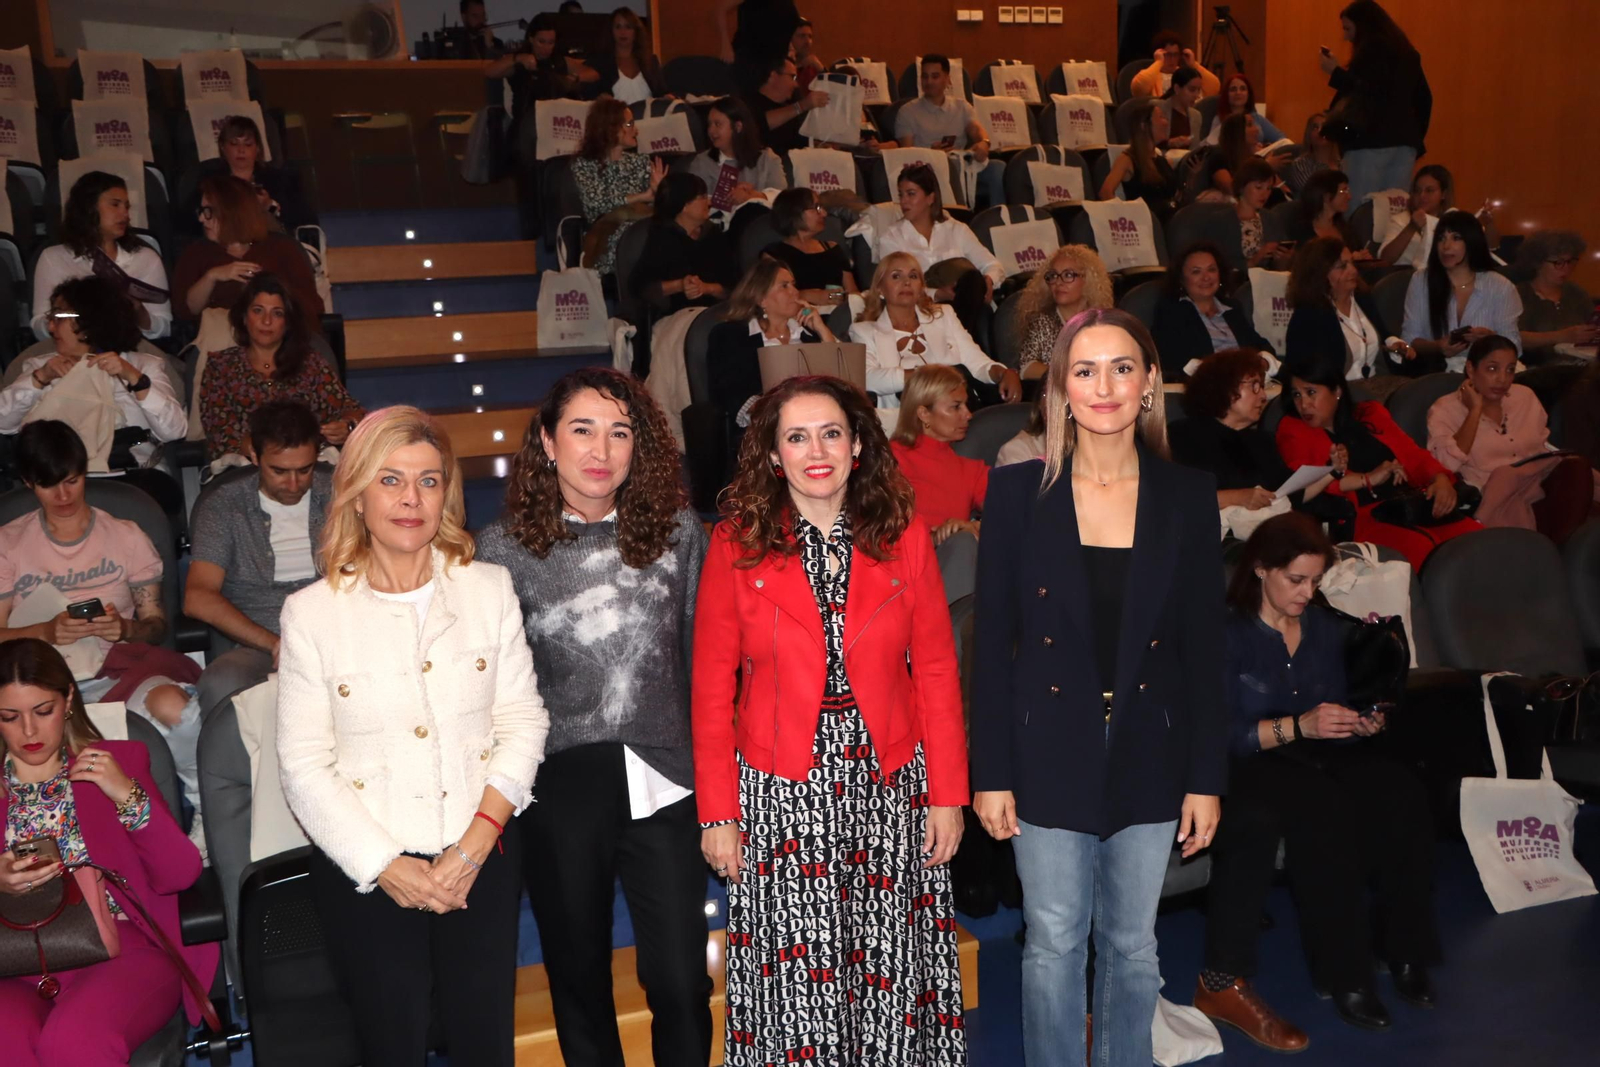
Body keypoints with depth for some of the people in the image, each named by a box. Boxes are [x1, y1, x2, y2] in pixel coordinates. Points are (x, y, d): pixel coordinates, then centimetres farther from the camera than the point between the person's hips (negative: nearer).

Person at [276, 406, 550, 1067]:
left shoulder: (489, 589, 0)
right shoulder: (312, 613, -5)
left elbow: (522, 719, -1)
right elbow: (304, 765, -5)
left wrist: (478, 840, -11)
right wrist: (387, 865, -11)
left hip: (483, 857, 1)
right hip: (364, 869, -1)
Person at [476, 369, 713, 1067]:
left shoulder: (677, 532, 1)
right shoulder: (506, 548, -3)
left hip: (663, 782, 1)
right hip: (560, 791, 0)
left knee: (682, 985, 2)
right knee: (579, 979, 15)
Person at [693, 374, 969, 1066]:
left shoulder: (904, 537, 1)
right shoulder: (736, 545, -3)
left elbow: (936, 672, 3)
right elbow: (712, 689, -1)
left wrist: (948, 795, 0)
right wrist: (717, 813, -4)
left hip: (889, 782, 1)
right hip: (781, 793, -1)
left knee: (891, 973, 9)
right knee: (794, 980, 5)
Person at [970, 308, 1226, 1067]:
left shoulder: (1188, 497, 0)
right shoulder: (1018, 491, -4)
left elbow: (1203, 647, 3)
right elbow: (992, 642, -3)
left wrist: (1207, 777, 1)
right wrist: (990, 773, -5)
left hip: (1149, 753, 2)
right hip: (1050, 753, -1)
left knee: (1133, 943, 14)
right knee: (1053, 944, 7)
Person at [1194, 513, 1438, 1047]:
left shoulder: (1325, 628, 14)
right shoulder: (1228, 634, -6)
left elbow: (1331, 716, 18)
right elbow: (1222, 735, -14)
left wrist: (1363, 723, -4)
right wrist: (1297, 726, -23)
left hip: (1315, 755, 6)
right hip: (1249, 765, -6)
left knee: (1401, 792, -24)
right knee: (1323, 806, -36)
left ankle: (1405, 950, -11)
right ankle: (1344, 976, -26)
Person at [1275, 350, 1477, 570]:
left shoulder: (1370, 414, 23)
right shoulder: (1293, 429, 10)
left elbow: (1414, 455, 18)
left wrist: (1441, 480, -3)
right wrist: (1368, 479, -8)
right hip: (1358, 518, -5)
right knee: (1420, 548, -35)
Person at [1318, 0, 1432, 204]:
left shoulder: (1371, 49, -5)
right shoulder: (1405, 51, 20)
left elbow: (1369, 92, -18)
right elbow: (1424, 98, 21)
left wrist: (1335, 72, -9)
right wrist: (1416, 136, 23)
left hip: (1372, 141, -8)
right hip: (1404, 141, 8)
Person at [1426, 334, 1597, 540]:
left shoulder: (1525, 397, 18)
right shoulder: (1445, 409, 1)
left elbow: (1543, 448, 22)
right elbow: (1448, 463, -16)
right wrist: (1475, 410, -11)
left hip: (1540, 487, 6)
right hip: (1495, 502, -5)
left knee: (1576, 467, -24)